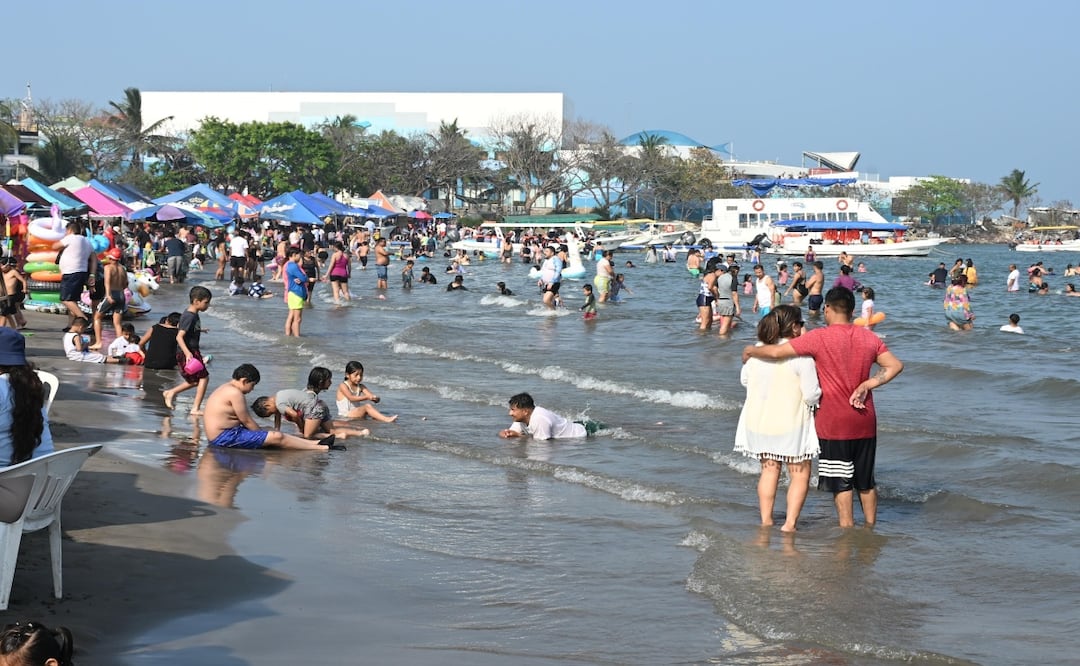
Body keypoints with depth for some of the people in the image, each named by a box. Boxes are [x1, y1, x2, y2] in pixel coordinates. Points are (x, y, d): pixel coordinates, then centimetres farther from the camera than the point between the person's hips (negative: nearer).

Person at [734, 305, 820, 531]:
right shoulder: (801, 356, -18)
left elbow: (745, 379, 12)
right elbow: (812, 395, -17)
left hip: (759, 421, 5)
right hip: (791, 423, -5)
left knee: (769, 470, 19)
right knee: (800, 474, 9)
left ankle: (766, 520, 19)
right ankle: (790, 523, 2)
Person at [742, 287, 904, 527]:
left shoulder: (819, 338, -12)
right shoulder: (869, 338, 3)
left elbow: (777, 351, -14)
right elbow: (895, 365, -2)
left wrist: (751, 351, 4)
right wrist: (865, 386, -5)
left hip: (833, 424, -4)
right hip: (865, 423, 4)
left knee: (841, 483, 3)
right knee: (866, 482, 16)